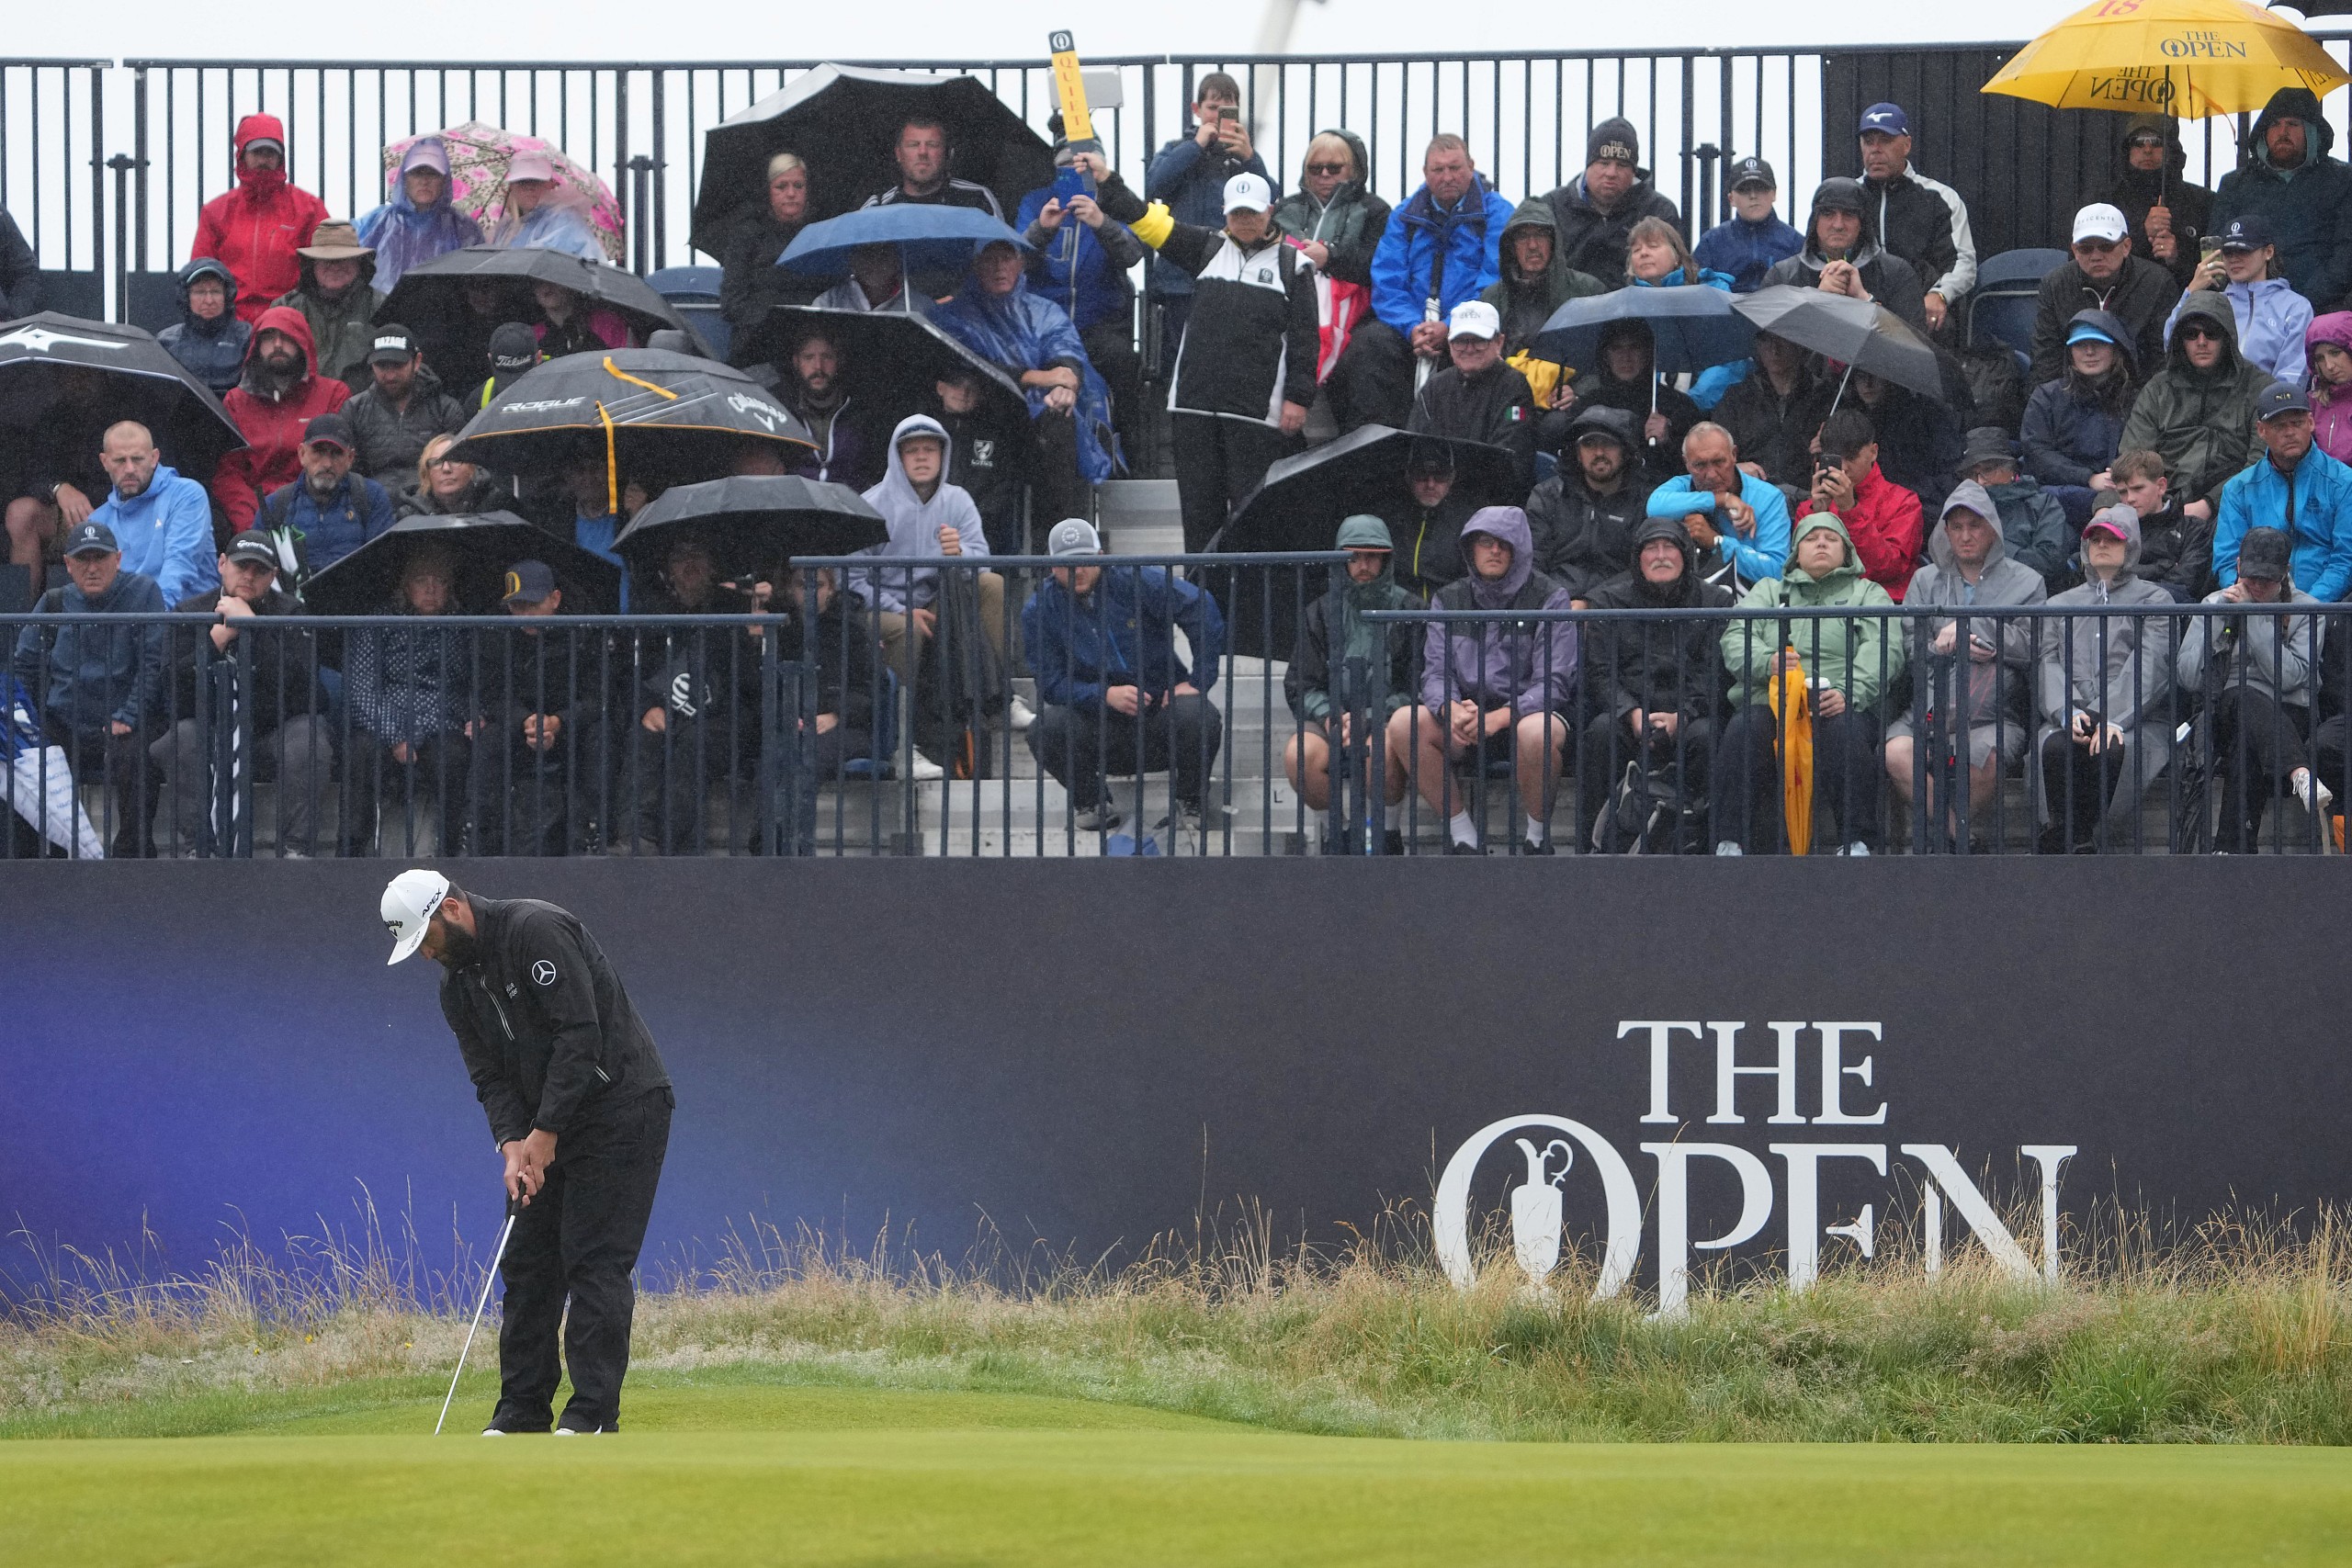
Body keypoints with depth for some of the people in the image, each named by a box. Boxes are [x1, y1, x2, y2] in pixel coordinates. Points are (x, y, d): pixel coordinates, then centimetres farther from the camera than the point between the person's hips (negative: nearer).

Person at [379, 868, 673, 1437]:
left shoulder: (537, 931, -19)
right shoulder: (457, 985, 8)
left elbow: (580, 1033, -24)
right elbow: (490, 1075, 5)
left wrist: (546, 1132, -22)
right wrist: (513, 1144, -14)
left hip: (621, 1107, -9)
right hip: (546, 1128, 9)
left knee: (596, 1261, -11)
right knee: (528, 1261, 6)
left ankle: (594, 1411, -10)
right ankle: (523, 1409, 11)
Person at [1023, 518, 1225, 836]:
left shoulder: (1135, 581, -8)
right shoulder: (1040, 611, -3)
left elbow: (1202, 611, -9)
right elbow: (1051, 684, -7)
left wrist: (1197, 682, -13)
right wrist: (1106, 696, -23)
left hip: (1161, 707, -1)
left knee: (1197, 717, -34)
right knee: (1045, 730, -29)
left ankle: (1189, 806, -5)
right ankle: (1092, 805, 1)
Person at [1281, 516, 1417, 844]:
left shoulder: (1407, 609, 7)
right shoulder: (1322, 612, 15)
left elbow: (1416, 687, 1)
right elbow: (1299, 684, 12)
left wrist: (1370, 716, -13)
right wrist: (1327, 715, -9)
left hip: (1387, 718, -3)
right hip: (1331, 716, 3)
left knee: (1379, 751, -38)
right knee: (1298, 754, -31)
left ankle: (1389, 838, -17)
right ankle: (1335, 834, -12)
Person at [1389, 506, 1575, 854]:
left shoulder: (1549, 599, -3)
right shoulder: (1449, 600, 10)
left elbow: (1554, 682, -10)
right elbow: (1436, 672, 4)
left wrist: (1500, 717, -26)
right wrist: (1450, 708, -22)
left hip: (1528, 711, -4)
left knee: (1536, 733, -40)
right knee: (1404, 723, -22)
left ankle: (1537, 836, -15)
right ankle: (1463, 835, -14)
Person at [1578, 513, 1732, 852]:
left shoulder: (1714, 601, 10)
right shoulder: (1610, 600, 13)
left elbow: (1715, 672, 0)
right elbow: (1599, 671, 4)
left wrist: (1682, 716, -17)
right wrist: (1632, 713, -15)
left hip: (1688, 713, 0)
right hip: (1628, 713, 1)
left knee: (1704, 735, -34)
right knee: (1602, 730, -32)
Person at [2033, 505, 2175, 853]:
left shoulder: (2154, 600, 15)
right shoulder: (2060, 605, 27)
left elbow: (2150, 667, -1)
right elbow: (2048, 664, 11)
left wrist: (2115, 719, -18)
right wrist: (2068, 711, -12)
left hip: (2139, 722, -2)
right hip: (2073, 717, 2)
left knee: (2113, 751, -37)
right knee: (2054, 747, -33)